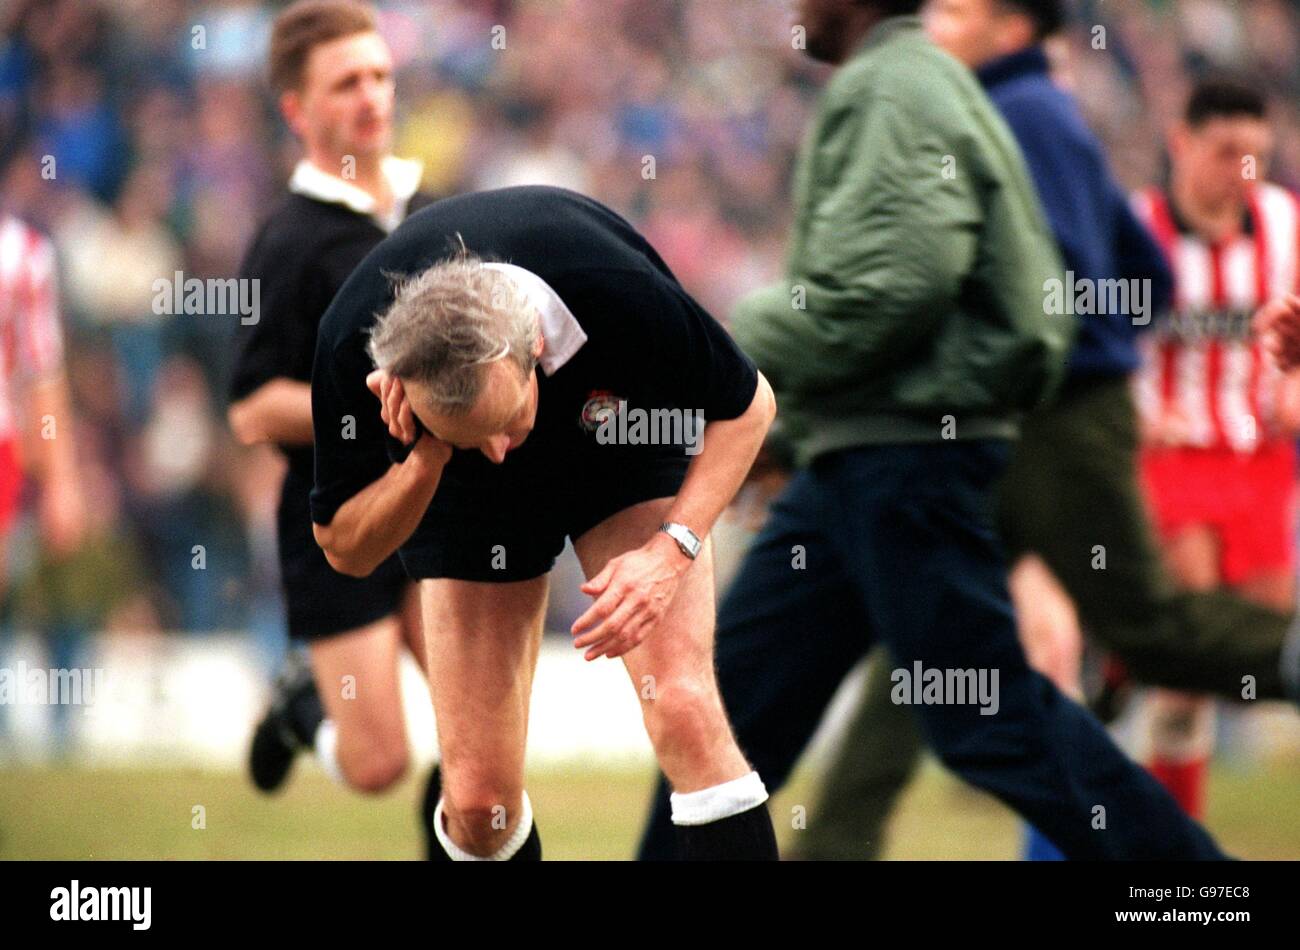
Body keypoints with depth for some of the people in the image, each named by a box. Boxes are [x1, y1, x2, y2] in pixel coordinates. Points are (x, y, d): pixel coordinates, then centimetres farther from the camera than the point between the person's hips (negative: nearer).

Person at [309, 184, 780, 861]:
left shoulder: (628, 297, -38)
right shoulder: (352, 346, -34)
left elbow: (747, 406, -15)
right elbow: (345, 549, -19)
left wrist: (672, 548, -29)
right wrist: (427, 457, -39)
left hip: (625, 443, -1)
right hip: (462, 500, 1)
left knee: (683, 710, -23)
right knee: (479, 798, -7)